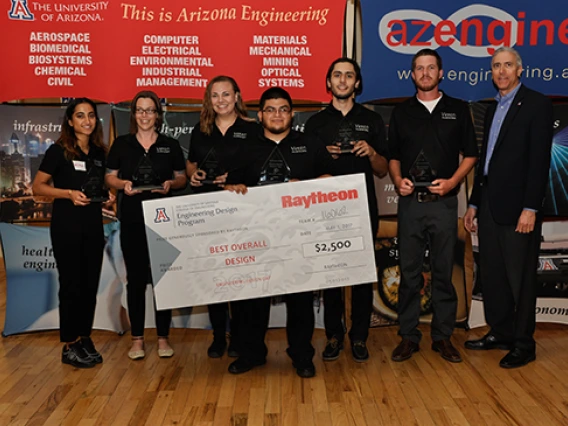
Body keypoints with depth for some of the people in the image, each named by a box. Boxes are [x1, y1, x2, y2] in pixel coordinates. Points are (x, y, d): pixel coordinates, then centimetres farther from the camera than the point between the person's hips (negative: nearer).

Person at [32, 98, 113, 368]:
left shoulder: (99, 153, 10)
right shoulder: (59, 151, -5)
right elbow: (37, 187, -7)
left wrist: (108, 194, 1)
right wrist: (69, 193, -20)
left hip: (93, 226, 5)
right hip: (66, 226, -5)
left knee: (90, 285, 9)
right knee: (71, 284, -1)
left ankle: (84, 339, 22)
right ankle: (70, 346, 10)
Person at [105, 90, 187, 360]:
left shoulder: (170, 145, 7)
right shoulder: (122, 144, 7)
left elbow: (182, 179, 10)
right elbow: (109, 177, 8)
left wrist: (170, 184, -11)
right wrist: (123, 184, -12)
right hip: (132, 220, 0)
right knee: (135, 278, 4)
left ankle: (163, 338, 14)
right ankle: (137, 339, 15)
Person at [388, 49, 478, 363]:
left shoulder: (458, 110, 7)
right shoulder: (401, 112, 10)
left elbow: (470, 154, 6)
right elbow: (393, 156, 12)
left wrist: (452, 182, -9)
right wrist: (397, 180, -7)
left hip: (444, 203, -1)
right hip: (410, 203, 1)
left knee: (443, 272, 5)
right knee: (409, 272, 5)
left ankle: (443, 336, 17)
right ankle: (408, 336, 15)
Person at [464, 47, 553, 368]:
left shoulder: (537, 104, -5)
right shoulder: (493, 109, 18)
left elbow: (540, 159, -13)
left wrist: (531, 208, -18)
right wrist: (474, 203, 16)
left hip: (517, 206, -7)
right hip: (489, 204, 7)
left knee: (520, 278, 1)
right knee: (492, 274, 12)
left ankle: (523, 344, 13)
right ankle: (500, 333, 25)